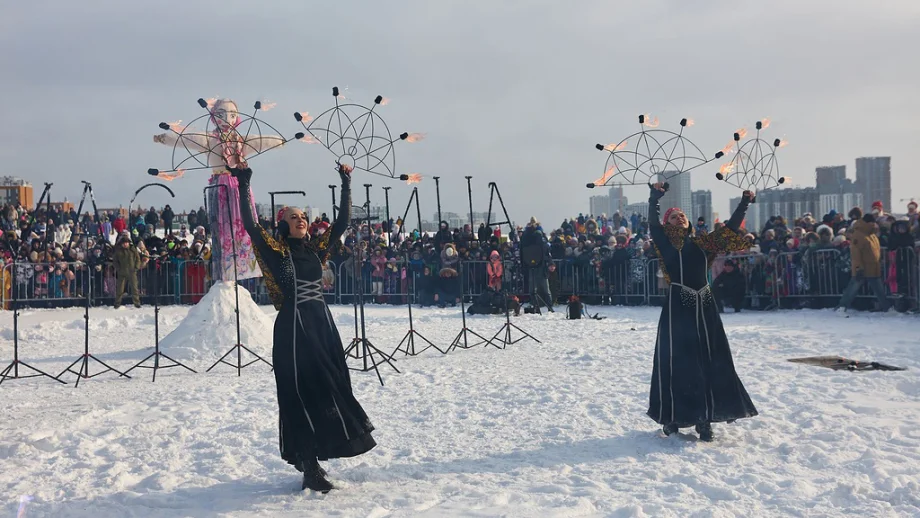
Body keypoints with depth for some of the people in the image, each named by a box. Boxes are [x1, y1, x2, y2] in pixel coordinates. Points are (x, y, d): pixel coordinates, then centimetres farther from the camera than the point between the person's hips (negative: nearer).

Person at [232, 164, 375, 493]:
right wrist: (243, 187, -15)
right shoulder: (276, 251, -2)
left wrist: (346, 184, 13)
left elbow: (343, 221, 13)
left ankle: (310, 460, 19)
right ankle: (309, 468, -2)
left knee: (330, 388, 6)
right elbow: (249, 225, -13)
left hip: (322, 324, 6)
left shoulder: (316, 248, 12)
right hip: (293, 328, -6)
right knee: (301, 393, -6)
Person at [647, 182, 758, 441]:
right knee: (676, 360, -3)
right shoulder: (665, 243, 5)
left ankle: (704, 417, 14)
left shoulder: (700, 243, 15)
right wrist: (655, 197, -17)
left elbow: (730, 229, 19)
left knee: (709, 361, 5)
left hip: (704, 306, 5)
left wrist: (744, 203, 16)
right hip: (678, 306, -5)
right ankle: (672, 417, 6)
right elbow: (653, 224, -8)